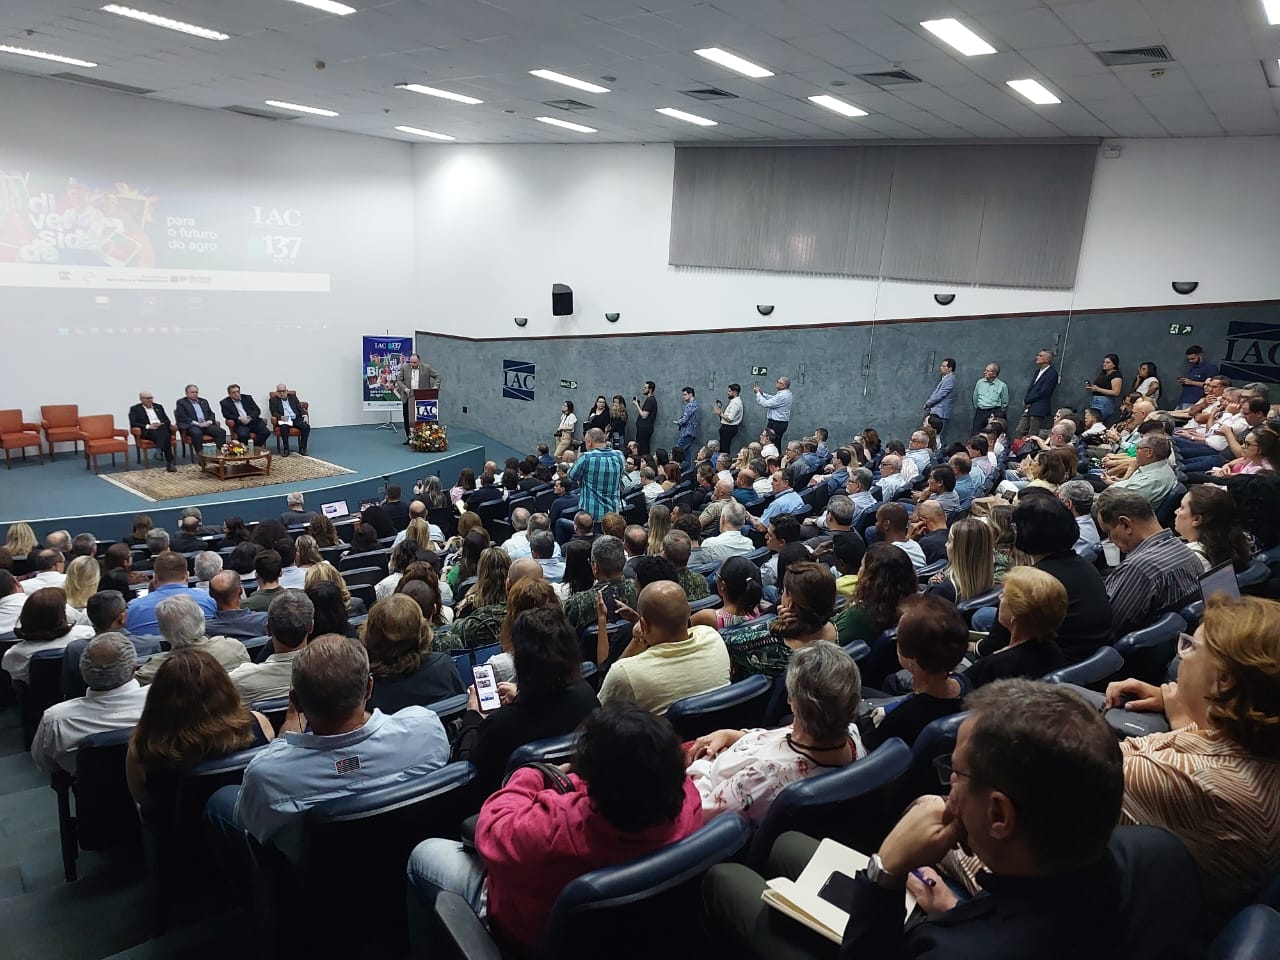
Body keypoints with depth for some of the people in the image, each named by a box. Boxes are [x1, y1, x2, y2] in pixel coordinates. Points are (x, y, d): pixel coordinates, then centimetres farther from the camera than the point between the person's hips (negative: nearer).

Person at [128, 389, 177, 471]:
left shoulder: (158, 407, 25)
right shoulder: (135, 409, 12)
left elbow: (167, 420, 19)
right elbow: (133, 423, -2)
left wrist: (161, 425, -5)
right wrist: (148, 426, -15)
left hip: (163, 429, 4)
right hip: (147, 432, -4)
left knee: (163, 428, -36)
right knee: (165, 436, -37)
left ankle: (159, 451, -47)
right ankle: (169, 463, -45)